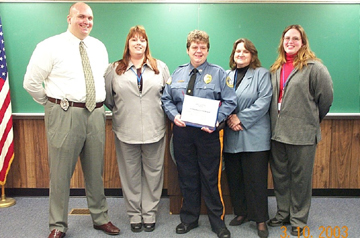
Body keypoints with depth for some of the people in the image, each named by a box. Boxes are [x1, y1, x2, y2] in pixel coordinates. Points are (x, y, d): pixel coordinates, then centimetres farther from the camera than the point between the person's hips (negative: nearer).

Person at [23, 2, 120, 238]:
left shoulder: (99, 47, 11)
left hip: (96, 114, 5)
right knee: (61, 172, 3)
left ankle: (100, 218, 29)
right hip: (65, 115, -4)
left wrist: (100, 104, 14)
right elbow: (31, 82, -2)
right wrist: (53, 104, 4)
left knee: (95, 171, 14)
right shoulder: (50, 46, -4)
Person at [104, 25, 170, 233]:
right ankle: (135, 215, 22)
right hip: (126, 132, 0)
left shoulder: (160, 67, 9)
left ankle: (150, 214, 22)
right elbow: (107, 97, 9)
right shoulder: (114, 69, 7)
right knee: (131, 174, 8)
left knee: (153, 173, 8)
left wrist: (163, 113, 4)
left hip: (154, 131, 1)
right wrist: (120, 111, 7)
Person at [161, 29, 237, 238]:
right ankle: (189, 218, 28)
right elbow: (166, 99, 13)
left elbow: (230, 102, -3)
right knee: (187, 177, 12)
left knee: (211, 178, 4)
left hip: (208, 133, -3)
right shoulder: (177, 74, 12)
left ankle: (217, 220, 21)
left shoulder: (218, 73, 2)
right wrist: (174, 115, -7)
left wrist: (215, 120, -17)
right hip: (182, 131, 3)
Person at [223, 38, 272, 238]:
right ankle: (241, 212, 26)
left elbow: (264, 101, -9)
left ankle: (260, 219, 11)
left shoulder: (262, 74, 2)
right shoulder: (227, 75, 15)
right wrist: (229, 117, -7)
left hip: (254, 136, -4)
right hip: (231, 137, 5)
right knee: (234, 177, 9)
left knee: (256, 179, -1)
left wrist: (241, 119, -13)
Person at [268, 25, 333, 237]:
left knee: (300, 178, 5)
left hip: (302, 133, -6)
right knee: (280, 176, 15)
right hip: (278, 131, 6)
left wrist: (313, 119, 5)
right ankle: (283, 214, 32)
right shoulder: (276, 68, 12)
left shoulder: (314, 67, -8)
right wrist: (275, 121, 10)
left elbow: (326, 97, -6)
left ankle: (299, 220, 22)